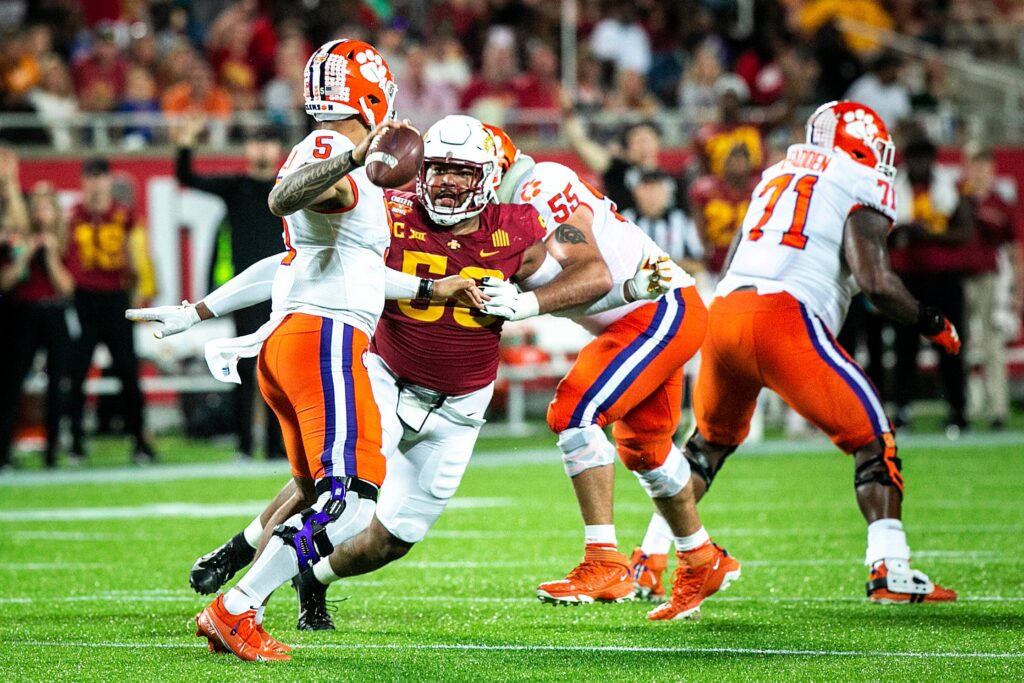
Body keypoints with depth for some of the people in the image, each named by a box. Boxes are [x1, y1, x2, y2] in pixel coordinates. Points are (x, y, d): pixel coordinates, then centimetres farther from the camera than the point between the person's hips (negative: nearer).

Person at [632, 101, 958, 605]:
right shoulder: (863, 188, 7)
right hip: (785, 319, -6)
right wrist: (929, 322, 8)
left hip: (723, 313, 6)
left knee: (711, 439, 27)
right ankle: (889, 571, -9)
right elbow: (874, 280, -6)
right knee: (872, 438, 3)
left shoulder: (775, 177, 28)